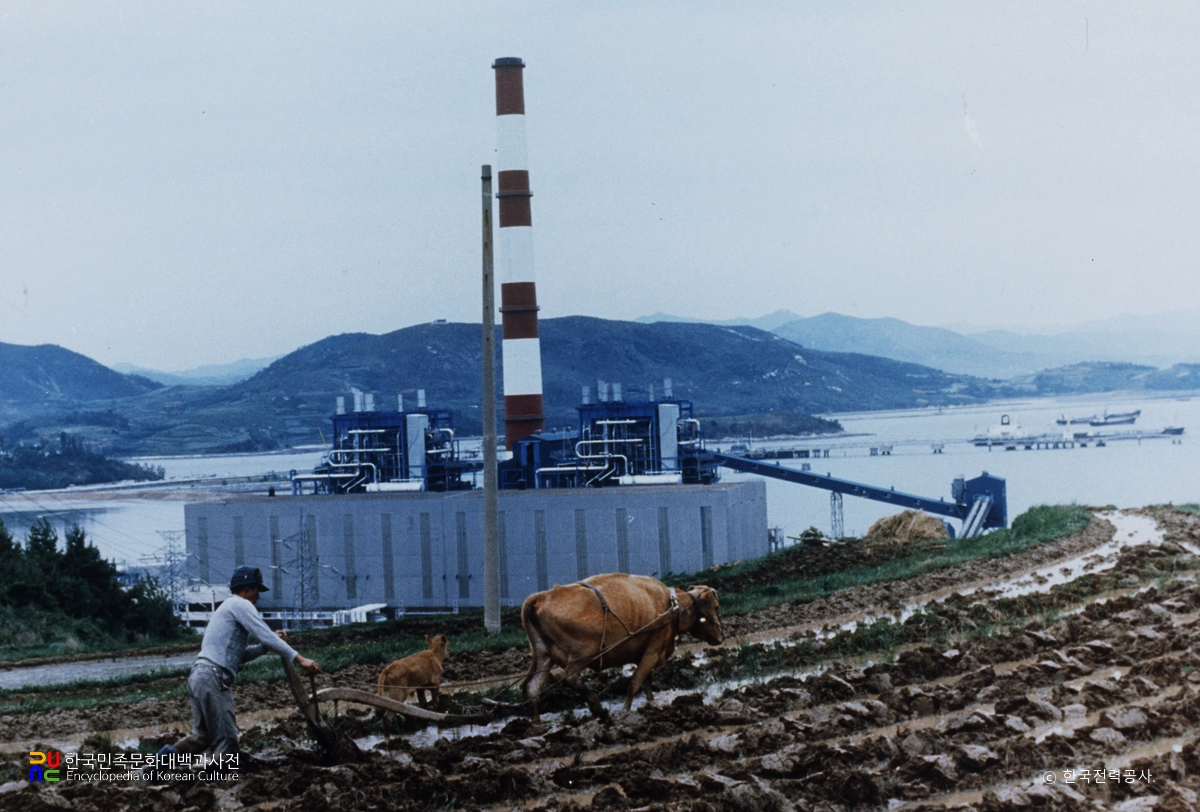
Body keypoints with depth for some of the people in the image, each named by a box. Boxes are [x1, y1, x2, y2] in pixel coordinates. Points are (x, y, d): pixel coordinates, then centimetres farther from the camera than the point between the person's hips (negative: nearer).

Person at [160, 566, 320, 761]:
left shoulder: (225, 607, 27)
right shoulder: (240, 604, -3)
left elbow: (239, 655, 24)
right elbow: (265, 634, -12)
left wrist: (267, 644, 14)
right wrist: (299, 659, -13)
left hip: (197, 676, 9)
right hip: (213, 677, -9)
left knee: (202, 735, 12)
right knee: (226, 738, -7)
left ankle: (172, 753, -6)